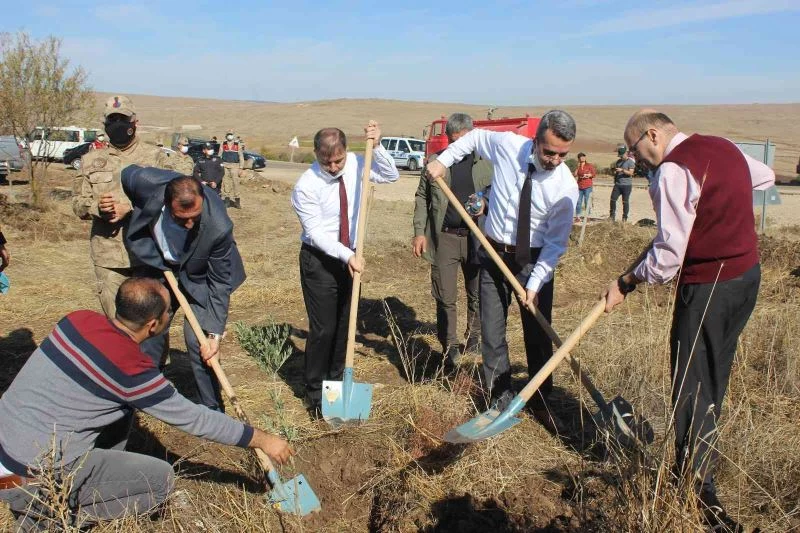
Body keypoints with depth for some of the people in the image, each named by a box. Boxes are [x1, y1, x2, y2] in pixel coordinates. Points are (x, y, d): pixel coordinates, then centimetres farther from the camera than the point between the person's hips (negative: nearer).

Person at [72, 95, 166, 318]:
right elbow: (78, 202, 10)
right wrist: (96, 207, -13)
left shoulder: (155, 157, 4)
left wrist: (129, 208, -18)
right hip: (107, 254, 2)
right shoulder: (91, 160, 13)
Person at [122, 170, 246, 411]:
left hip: (198, 277, -3)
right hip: (156, 266, 4)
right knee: (147, 337, 11)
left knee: (198, 343, -9)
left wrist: (215, 332, -23)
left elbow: (220, 282, -24)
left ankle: (212, 410, 8)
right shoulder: (146, 183, -33)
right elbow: (126, 174, -5)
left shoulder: (218, 227, -39)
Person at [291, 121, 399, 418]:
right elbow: (315, 232, -20)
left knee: (344, 326, 13)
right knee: (323, 329, -5)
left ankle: (335, 385, 31)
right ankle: (315, 395, 14)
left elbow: (391, 175, 2)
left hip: (349, 258, 5)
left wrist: (376, 146, -13)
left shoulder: (355, 164, -5)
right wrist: (347, 256, -30)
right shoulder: (306, 186, -20)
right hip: (319, 260, -5)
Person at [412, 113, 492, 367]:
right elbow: (422, 197, 6)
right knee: (445, 297, 1)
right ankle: (449, 346, 11)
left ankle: (473, 336, 34)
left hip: (476, 237, 1)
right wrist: (420, 232, -1)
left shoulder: (486, 162, 1)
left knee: (477, 294, 14)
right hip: (444, 238, 0)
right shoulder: (435, 161, 4)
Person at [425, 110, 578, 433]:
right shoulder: (506, 145, -12)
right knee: (492, 335, 5)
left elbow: (556, 242, -12)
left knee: (538, 336, 6)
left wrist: (535, 283, -18)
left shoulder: (565, 187, -16)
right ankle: (500, 402, 22)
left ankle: (540, 405, 26)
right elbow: (475, 137, 12)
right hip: (494, 255, 2)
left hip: (535, 260, -1)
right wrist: (443, 160, 3)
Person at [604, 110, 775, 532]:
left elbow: (669, 252, -21)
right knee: (713, 379, 19)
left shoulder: (673, 169, -18)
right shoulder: (724, 146, 9)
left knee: (692, 386, 1)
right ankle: (702, 461, 33)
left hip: (707, 287, -9)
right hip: (747, 275, 9)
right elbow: (766, 177, 30)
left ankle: (698, 494, 7)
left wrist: (625, 284, -10)